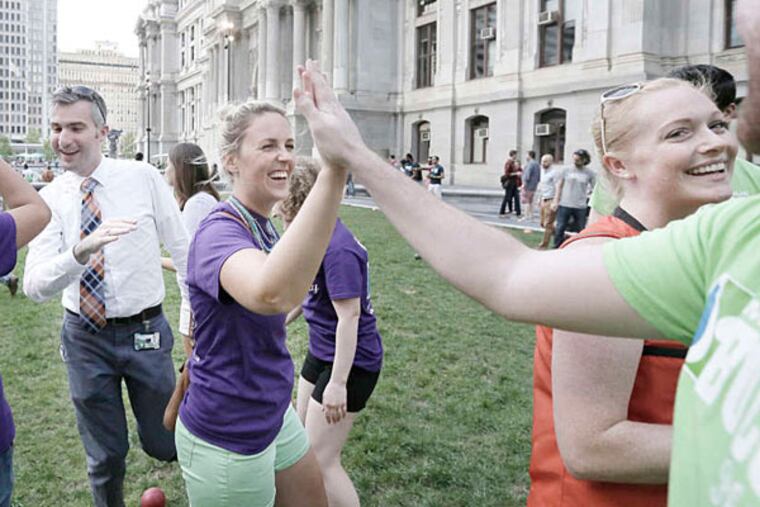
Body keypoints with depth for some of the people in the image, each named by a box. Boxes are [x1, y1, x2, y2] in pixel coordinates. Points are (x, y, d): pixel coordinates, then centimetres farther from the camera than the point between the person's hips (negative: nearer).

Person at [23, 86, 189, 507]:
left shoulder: (143, 178, -7)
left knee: (163, 445, 11)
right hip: (84, 337, 1)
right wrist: (82, 251, -36)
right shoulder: (51, 199, -5)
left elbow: (181, 248, 0)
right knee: (104, 457, 14)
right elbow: (34, 286, -17)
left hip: (145, 331, -1)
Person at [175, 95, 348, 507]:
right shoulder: (221, 232, -27)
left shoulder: (263, 227, 2)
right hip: (227, 439, -9)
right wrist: (334, 168, -60)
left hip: (272, 415, 9)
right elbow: (271, 294, -52)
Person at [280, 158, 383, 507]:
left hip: (350, 362, -10)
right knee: (304, 442, 22)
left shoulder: (337, 248, -27)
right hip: (320, 352, 10)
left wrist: (338, 383, -25)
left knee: (319, 459, -2)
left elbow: (349, 316, -27)